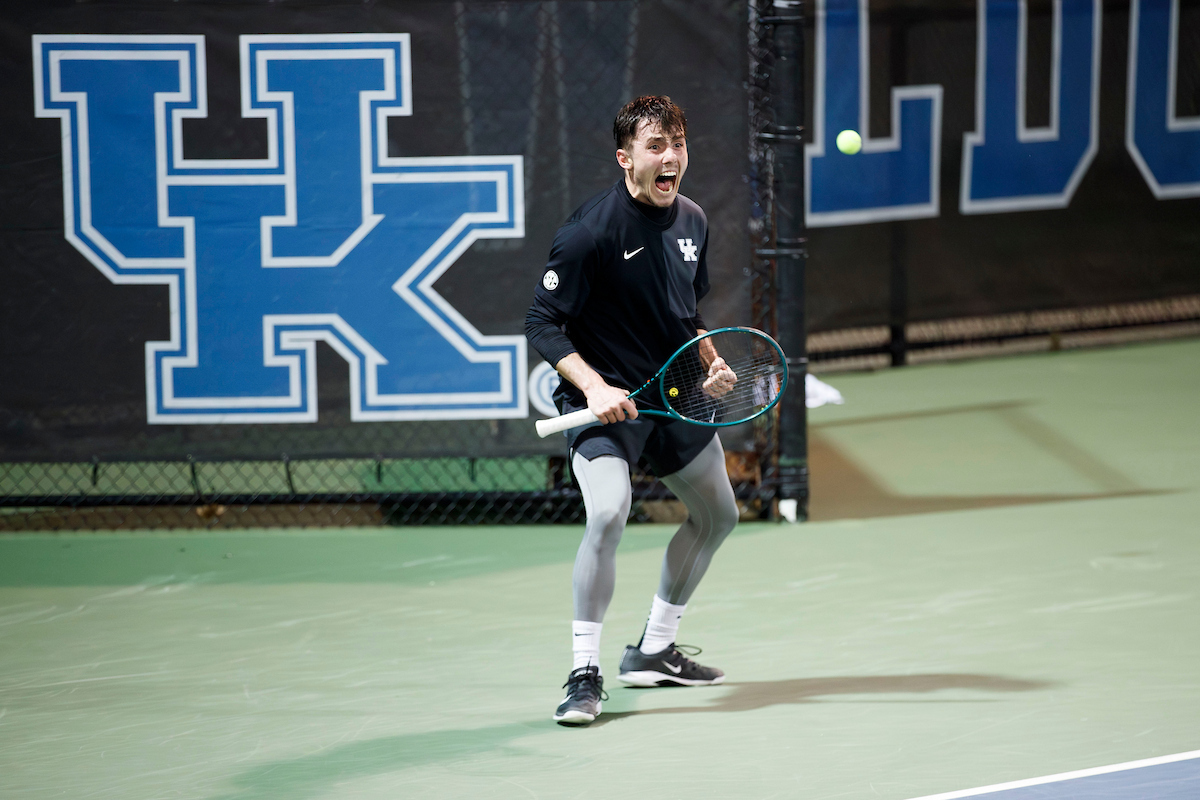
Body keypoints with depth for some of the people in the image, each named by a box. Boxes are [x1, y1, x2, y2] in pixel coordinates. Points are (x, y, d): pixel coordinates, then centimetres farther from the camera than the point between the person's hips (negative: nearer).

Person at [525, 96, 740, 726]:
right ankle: (585, 672, -17)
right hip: (607, 399, -8)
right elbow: (543, 323, -17)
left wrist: (709, 361, 2)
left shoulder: (692, 221, 4)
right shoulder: (592, 230, -20)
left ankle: (653, 651, 34)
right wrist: (594, 387, -28)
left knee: (717, 514, 18)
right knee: (608, 514, -28)